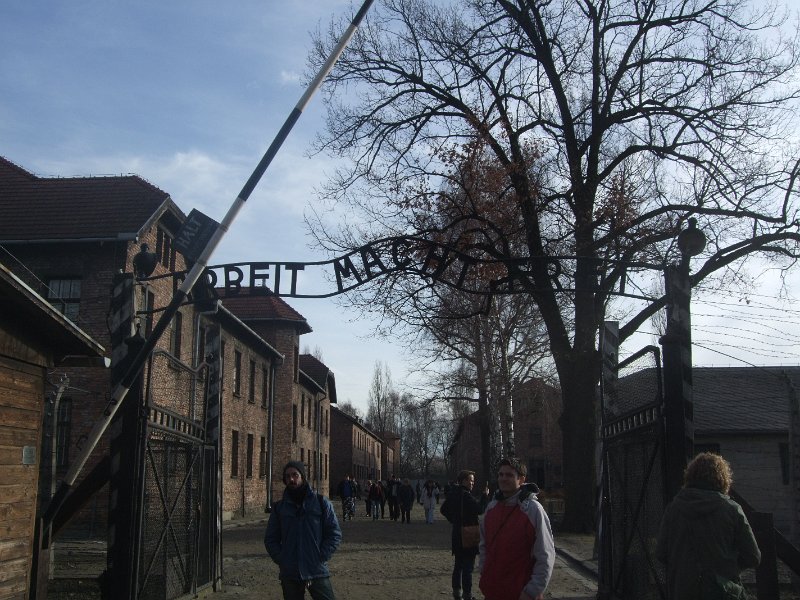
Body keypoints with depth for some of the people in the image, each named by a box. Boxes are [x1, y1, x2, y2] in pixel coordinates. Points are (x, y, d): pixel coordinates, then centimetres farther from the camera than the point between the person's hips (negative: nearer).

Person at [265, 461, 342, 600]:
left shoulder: (321, 502, 2)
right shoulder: (279, 508, 8)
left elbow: (335, 534, 1)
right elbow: (270, 539, 12)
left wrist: (320, 558, -9)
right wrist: (281, 560, -3)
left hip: (317, 573, -2)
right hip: (289, 575, 2)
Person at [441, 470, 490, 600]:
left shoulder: (453, 493, 7)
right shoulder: (465, 495, -20)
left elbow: (443, 509, 19)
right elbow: (480, 510, -25)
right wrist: (485, 497, -14)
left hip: (457, 535, 9)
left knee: (458, 565, 18)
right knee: (468, 566, -2)